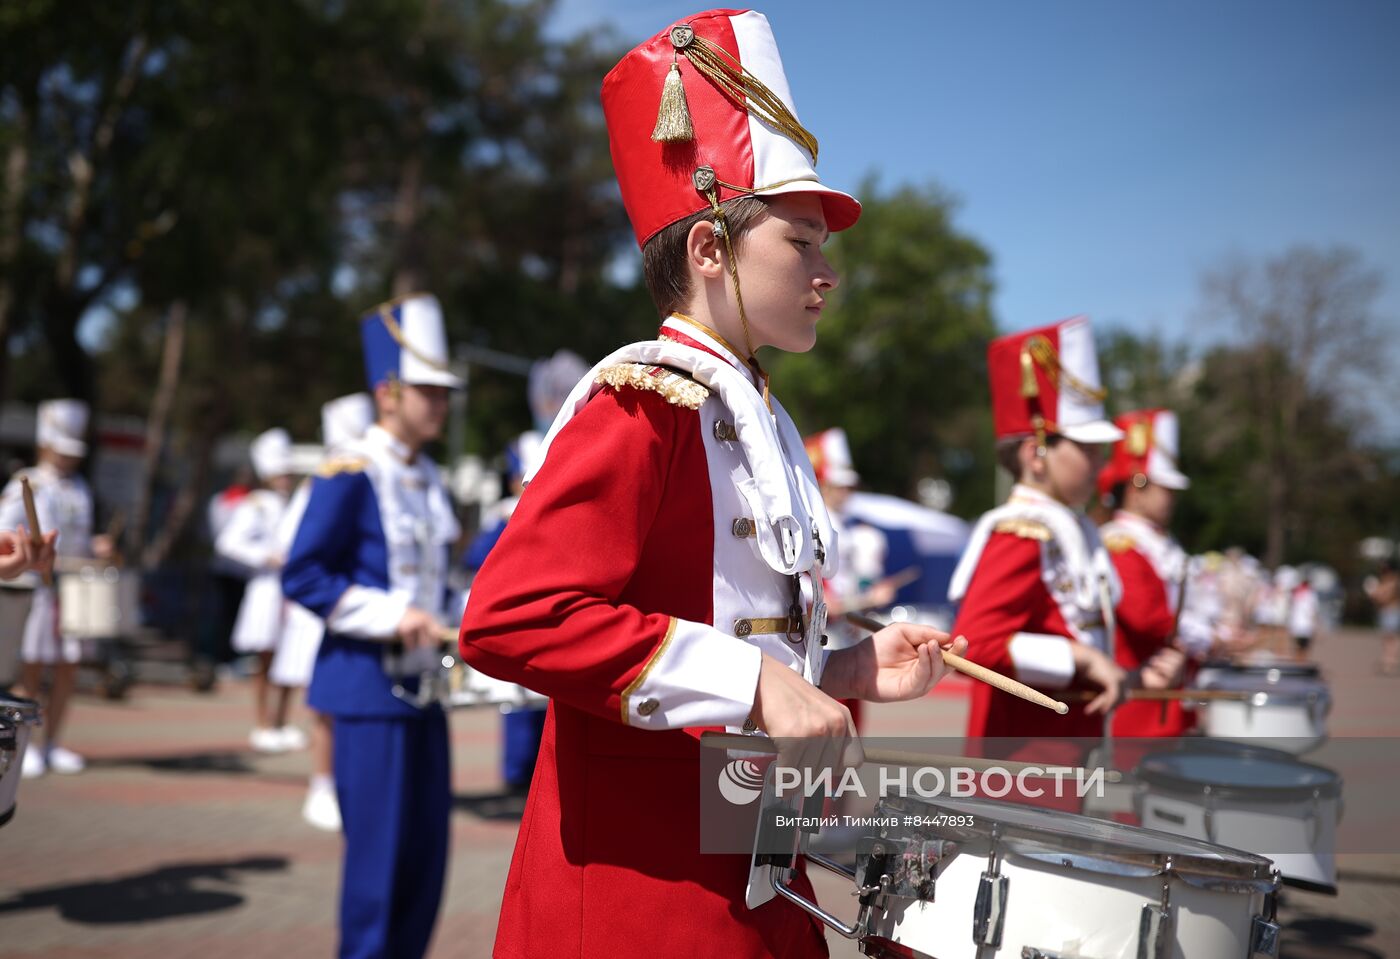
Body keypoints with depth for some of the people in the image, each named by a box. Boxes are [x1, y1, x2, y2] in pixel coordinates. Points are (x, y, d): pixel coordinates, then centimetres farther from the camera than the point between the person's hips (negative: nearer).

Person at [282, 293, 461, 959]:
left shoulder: (427, 478, 13)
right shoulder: (349, 474, -11)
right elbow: (301, 577, -15)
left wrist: (440, 619, 9)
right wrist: (390, 617, -21)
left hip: (423, 684, 8)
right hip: (369, 684, -8)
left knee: (426, 843, 10)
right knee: (379, 846, -2)